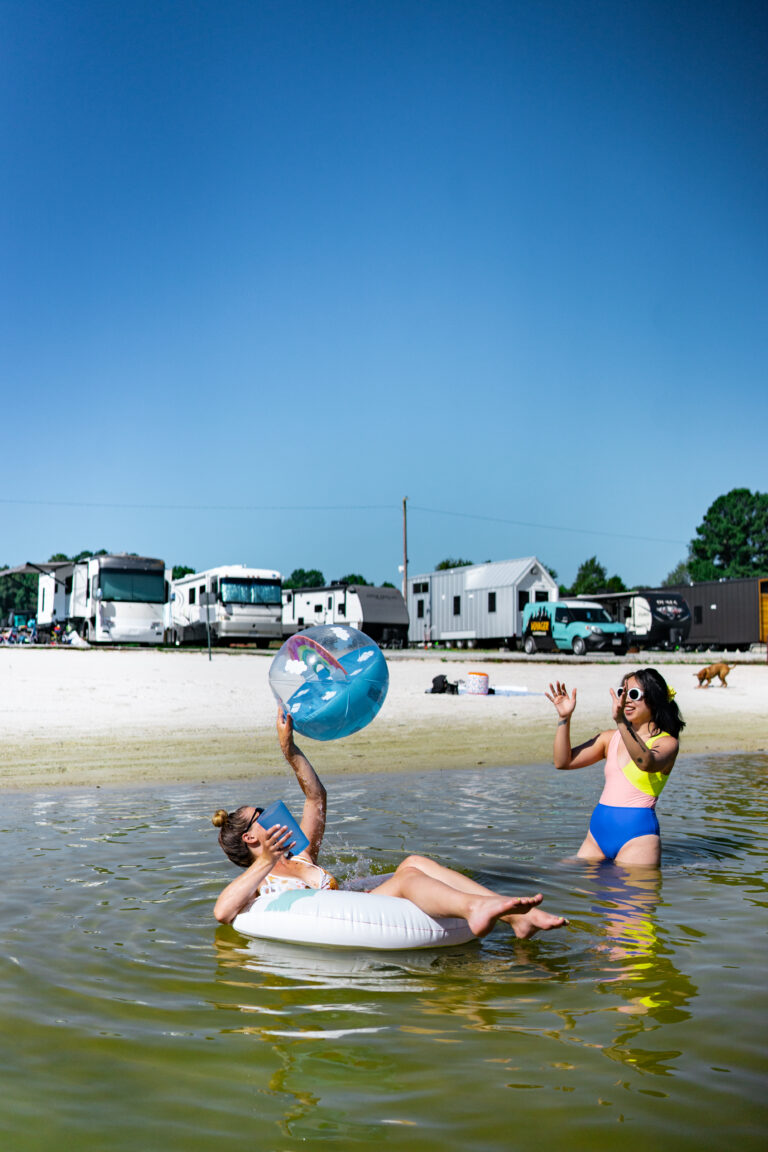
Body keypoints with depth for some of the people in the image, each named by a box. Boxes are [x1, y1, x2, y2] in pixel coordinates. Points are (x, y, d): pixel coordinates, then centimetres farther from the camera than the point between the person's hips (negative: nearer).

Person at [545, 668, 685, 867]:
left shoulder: (667, 742, -3)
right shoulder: (610, 738, 13)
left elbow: (647, 763, -27)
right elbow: (563, 762, 9)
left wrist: (621, 721, -39)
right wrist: (564, 718, -2)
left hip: (637, 834, -5)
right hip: (598, 829, 5)